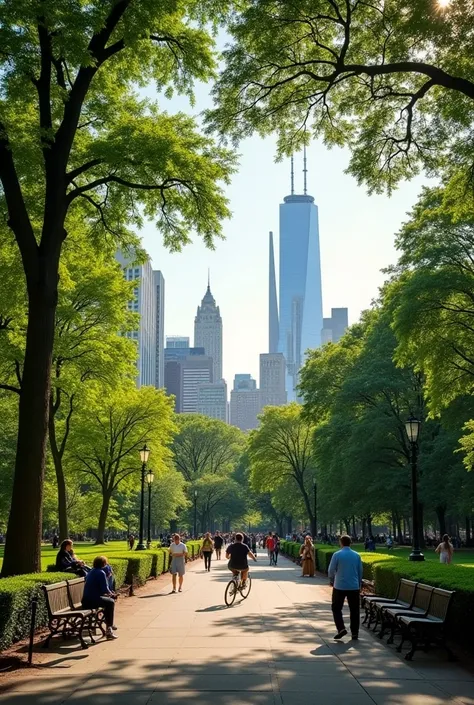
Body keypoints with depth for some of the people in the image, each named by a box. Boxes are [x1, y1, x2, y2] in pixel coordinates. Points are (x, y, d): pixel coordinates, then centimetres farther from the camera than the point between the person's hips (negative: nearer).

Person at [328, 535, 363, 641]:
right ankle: (355, 633, 10)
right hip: (354, 587, 3)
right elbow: (360, 571, 8)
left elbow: (331, 570, -4)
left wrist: (331, 581, 15)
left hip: (340, 586, -3)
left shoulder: (337, 555, -8)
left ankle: (341, 628, -6)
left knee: (336, 608, 10)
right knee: (354, 610, 10)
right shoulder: (357, 555, 2)